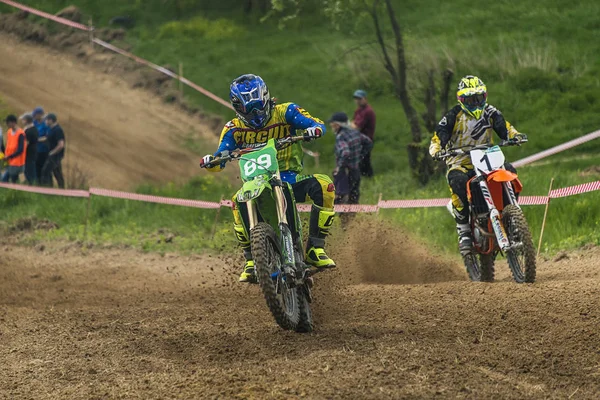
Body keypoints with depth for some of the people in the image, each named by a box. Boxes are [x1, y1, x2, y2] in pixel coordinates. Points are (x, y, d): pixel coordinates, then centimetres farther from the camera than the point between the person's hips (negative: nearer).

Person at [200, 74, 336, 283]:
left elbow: (318, 124, -9)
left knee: (323, 186, -29)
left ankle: (315, 249, -22)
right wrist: (210, 161, -25)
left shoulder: (285, 112, -1)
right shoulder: (234, 129, 4)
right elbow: (219, 159, -1)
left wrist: (313, 129, -33)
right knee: (239, 203, -34)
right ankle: (251, 260, -24)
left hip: (291, 178, 0)